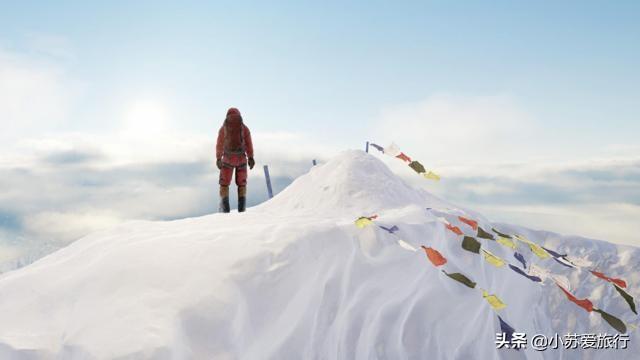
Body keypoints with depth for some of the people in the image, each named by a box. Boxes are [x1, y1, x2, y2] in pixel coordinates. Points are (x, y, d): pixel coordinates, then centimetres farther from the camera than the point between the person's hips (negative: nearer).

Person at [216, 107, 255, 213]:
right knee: (241, 183, 12)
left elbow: (219, 145, 3)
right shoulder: (244, 128, 4)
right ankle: (241, 208, 1)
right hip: (241, 158, 1)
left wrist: (218, 158, 9)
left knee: (224, 184, 8)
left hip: (228, 158, -1)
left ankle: (225, 208, -3)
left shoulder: (223, 128, 4)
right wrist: (251, 158, -1)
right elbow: (249, 144, -2)